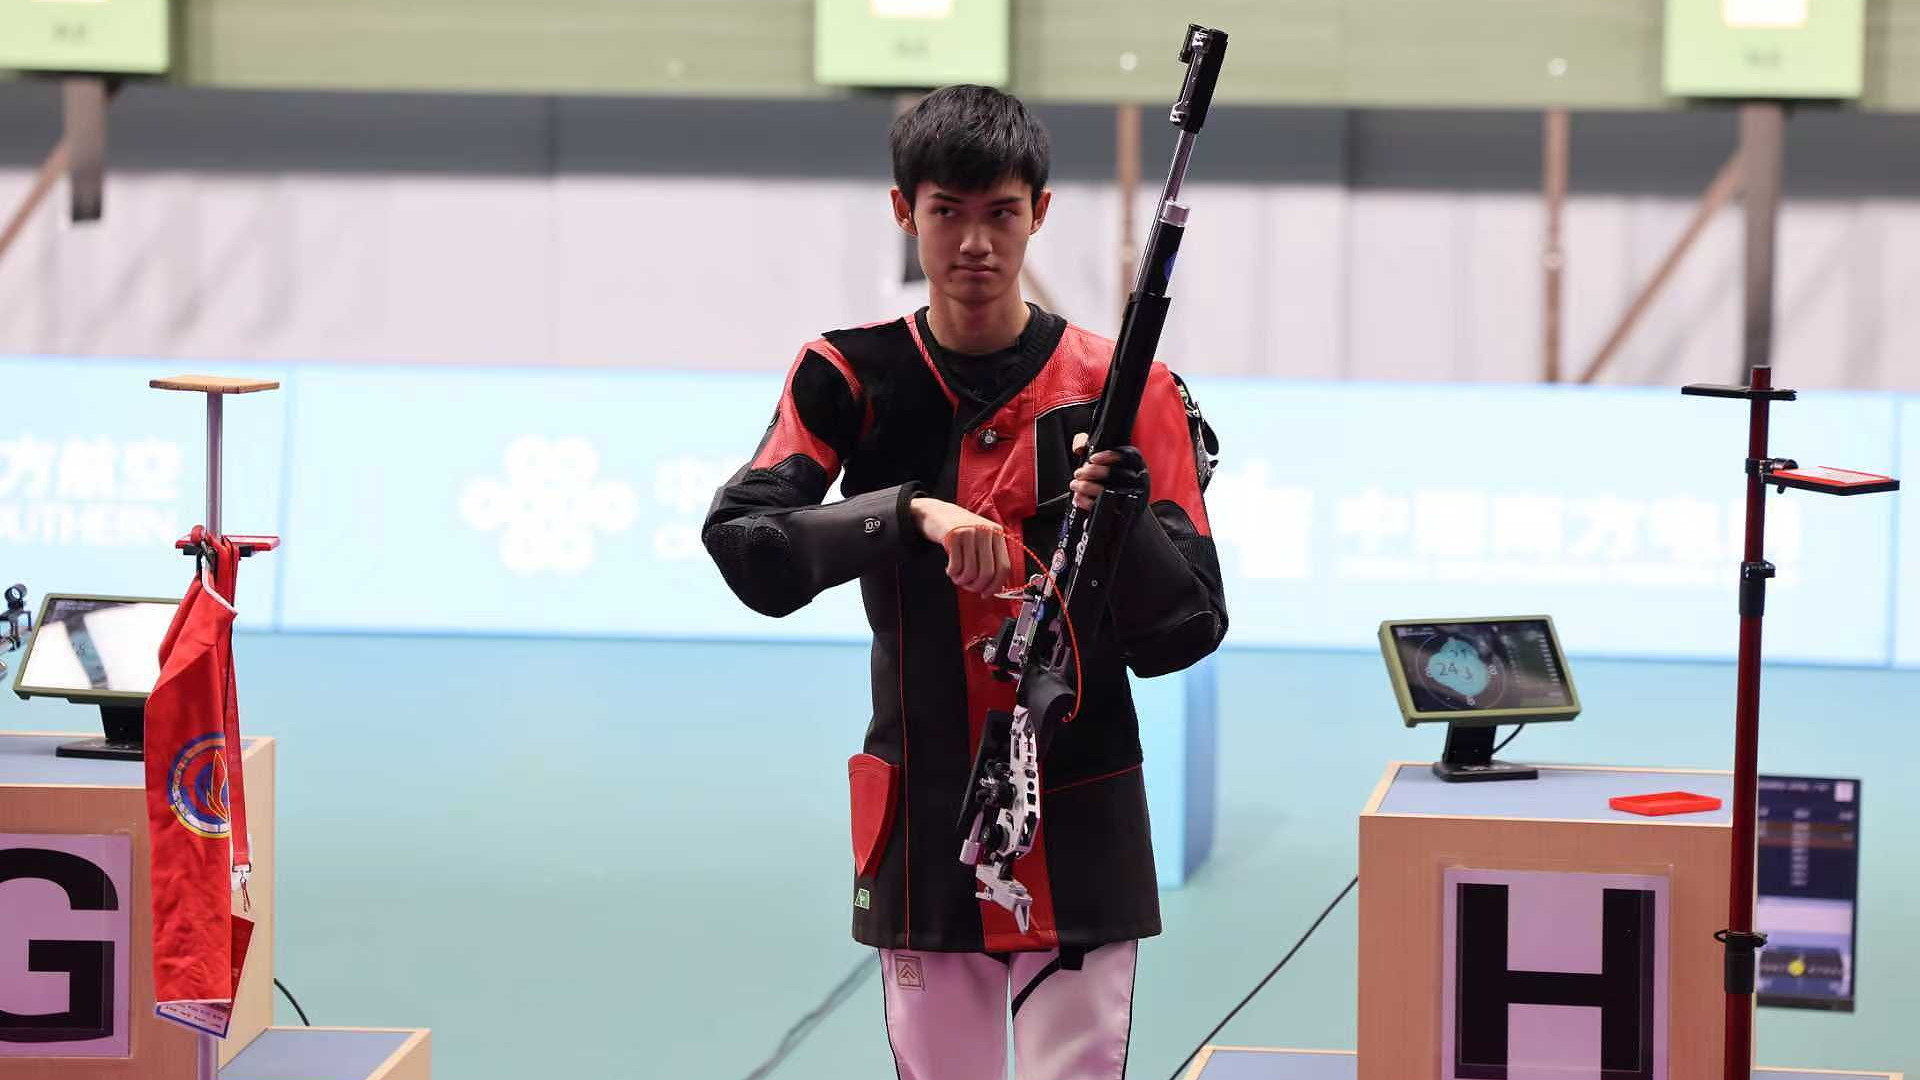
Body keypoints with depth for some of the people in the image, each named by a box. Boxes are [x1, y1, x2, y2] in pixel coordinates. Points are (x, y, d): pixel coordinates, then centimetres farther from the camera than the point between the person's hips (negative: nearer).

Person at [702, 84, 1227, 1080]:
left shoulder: (1121, 391, -3)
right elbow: (745, 549, -14)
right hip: (922, 828, 1)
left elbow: (1186, 634, -4)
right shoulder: (850, 379, 0)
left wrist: (1126, 523, -24)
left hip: (1080, 836, -1)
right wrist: (911, 513, -27)